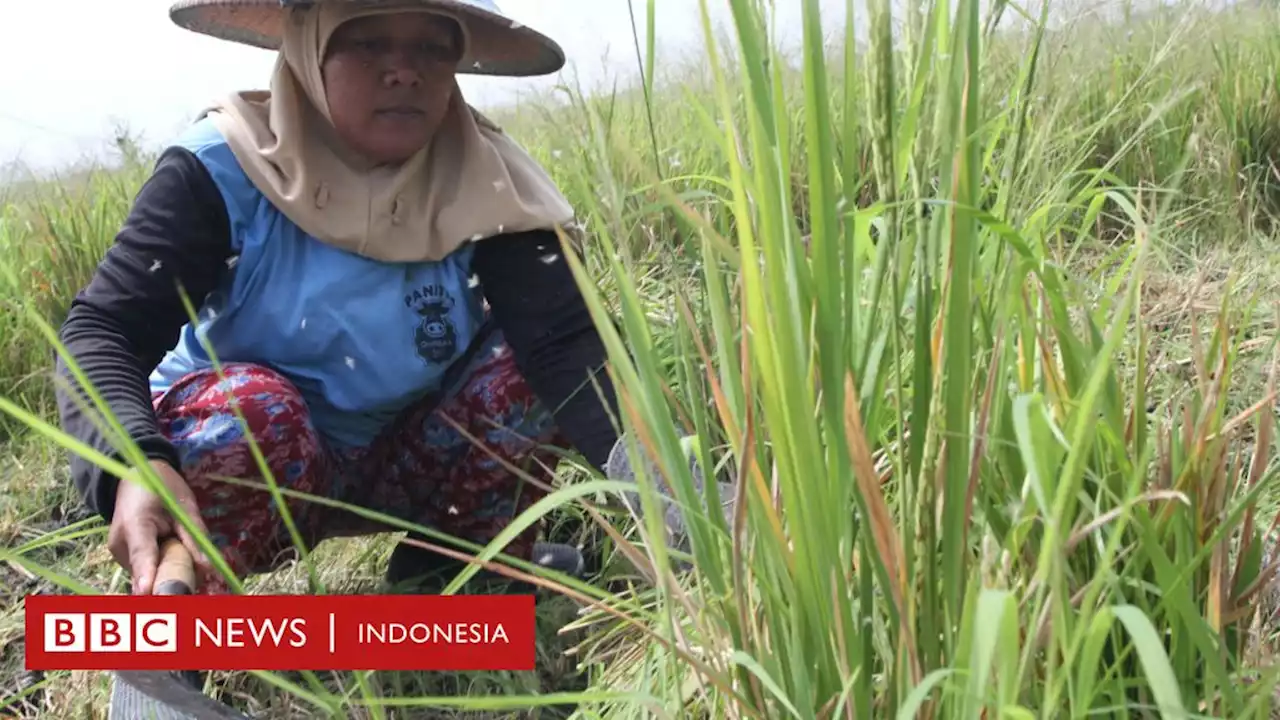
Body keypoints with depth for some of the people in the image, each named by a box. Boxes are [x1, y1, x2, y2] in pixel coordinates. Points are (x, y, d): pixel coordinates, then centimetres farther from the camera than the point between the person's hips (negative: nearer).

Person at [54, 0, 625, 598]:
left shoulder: (481, 180, -17)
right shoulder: (224, 169, -22)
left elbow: (565, 339, -28)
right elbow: (102, 330, -28)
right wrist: (138, 465, -50)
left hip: (411, 458, 2)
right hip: (244, 449, -2)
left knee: (527, 353, -22)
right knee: (251, 407, -34)